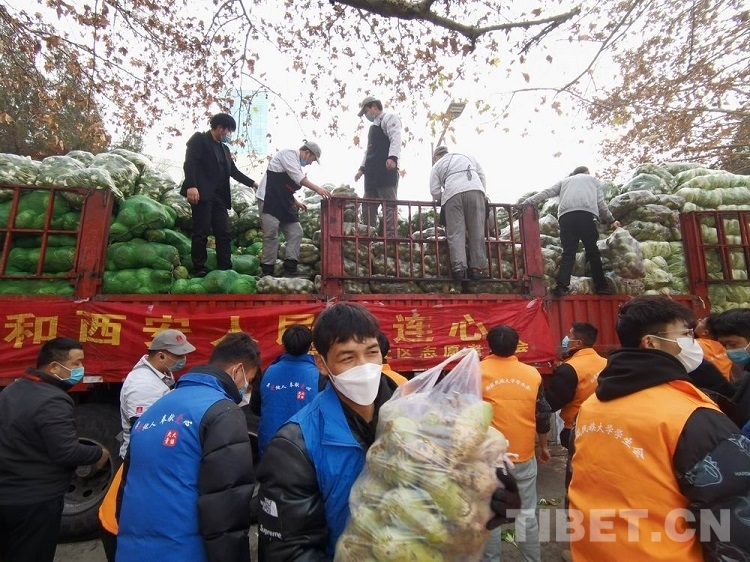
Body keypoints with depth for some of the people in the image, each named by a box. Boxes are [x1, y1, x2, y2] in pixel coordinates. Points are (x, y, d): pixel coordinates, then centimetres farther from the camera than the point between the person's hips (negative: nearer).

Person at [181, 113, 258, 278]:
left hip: (219, 197, 7)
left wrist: (253, 183, 17)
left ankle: (226, 270, 2)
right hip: (202, 194, -7)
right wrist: (191, 186, -22)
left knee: (225, 234, 0)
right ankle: (199, 270, -1)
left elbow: (234, 171, 25)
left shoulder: (224, 148, 24)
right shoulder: (199, 139, 3)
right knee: (201, 233, -7)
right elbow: (189, 162, -9)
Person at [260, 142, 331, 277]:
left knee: (296, 232, 2)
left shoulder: (296, 164, 21)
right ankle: (267, 271, -2)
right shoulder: (289, 153, -6)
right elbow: (298, 177, -22)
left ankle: (290, 268, 3)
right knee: (271, 235, -10)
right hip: (269, 200, -9)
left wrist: (295, 202, 15)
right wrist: (317, 188, -27)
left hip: (283, 203, 10)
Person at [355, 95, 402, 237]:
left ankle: (391, 237, -13)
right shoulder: (373, 126, 32)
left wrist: (392, 157, -28)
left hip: (386, 170, -9)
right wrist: (362, 168, 22)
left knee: (389, 206, -12)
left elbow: (396, 138, -12)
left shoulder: (389, 117, 5)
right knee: (368, 207, 5)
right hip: (372, 173, 9)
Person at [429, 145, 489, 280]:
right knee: (477, 232, 0)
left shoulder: (437, 165, 23)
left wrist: (442, 199, 28)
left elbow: (434, 191, 11)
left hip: (453, 194, -2)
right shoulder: (467, 157, 34)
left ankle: (459, 267, -17)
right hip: (476, 190, 2)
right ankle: (478, 267, -5)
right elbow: (482, 177, 26)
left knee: (455, 233, -5)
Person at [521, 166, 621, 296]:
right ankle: (601, 286, 7)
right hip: (587, 215, -1)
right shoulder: (594, 180, 31)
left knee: (568, 252, 0)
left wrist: (525, 203, 18)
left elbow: (546, 193, 21)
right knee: (593, 251, 6)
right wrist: (611, 220, 32)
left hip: (566, 215, 1)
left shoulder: (564, 181, 34)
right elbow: (601, 203, 23)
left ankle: (562, 286, -12)